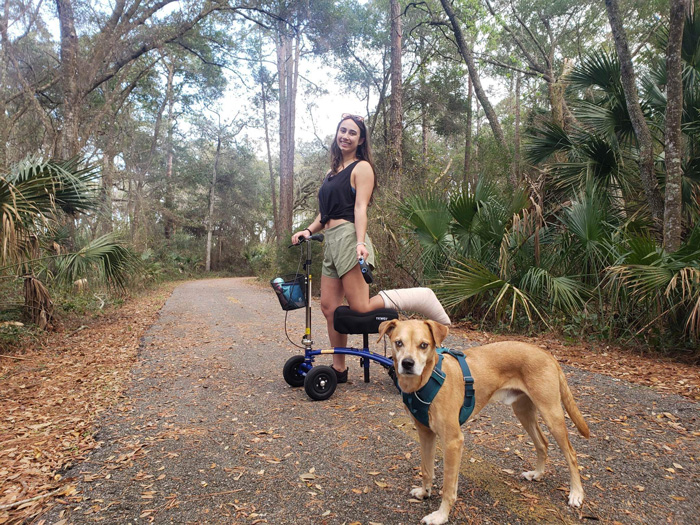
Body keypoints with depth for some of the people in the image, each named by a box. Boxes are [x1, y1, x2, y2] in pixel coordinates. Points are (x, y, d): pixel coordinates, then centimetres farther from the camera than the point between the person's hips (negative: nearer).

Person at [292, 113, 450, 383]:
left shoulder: (361, 167, 1)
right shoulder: (332, 172, 23)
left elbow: (360, 208, -11)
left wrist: (360, 242, -24)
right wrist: (308, 230, 8)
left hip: (349, 237, -8)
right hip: (331, 241, 8)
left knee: (360, 307, -14)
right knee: (329, 306, 5)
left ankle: (420, 299, 0)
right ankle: (339, 368, 15)